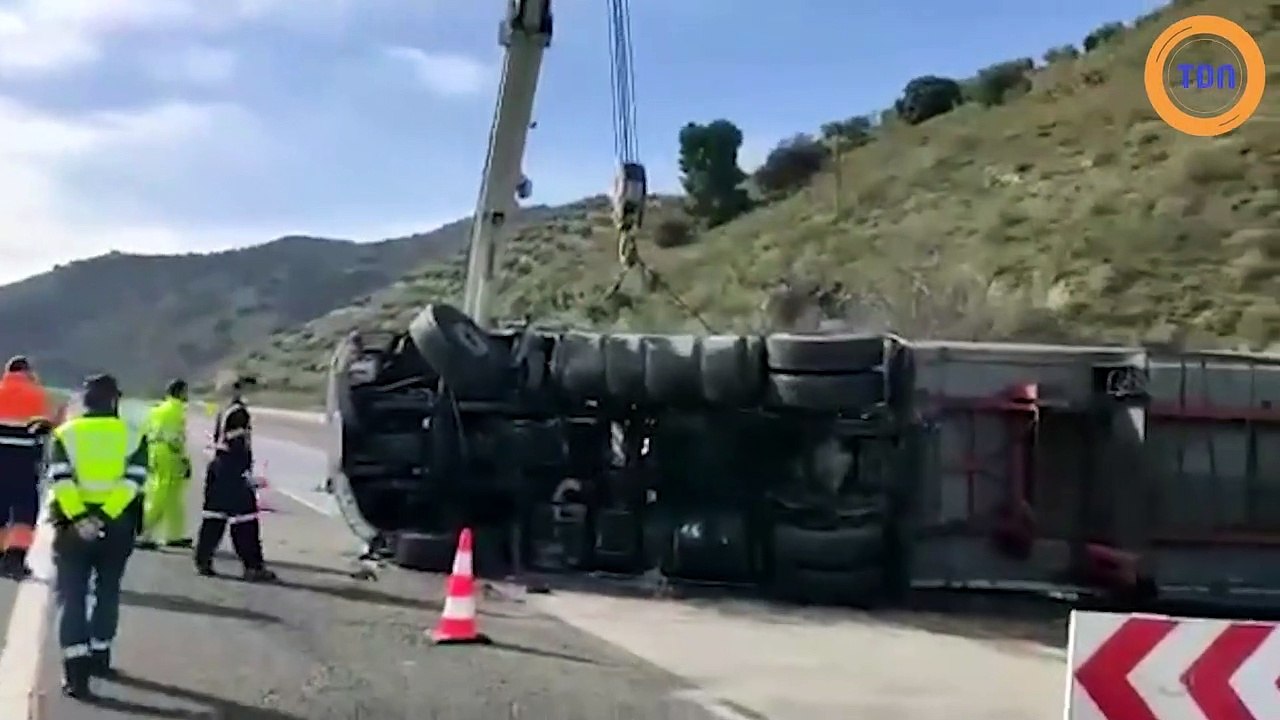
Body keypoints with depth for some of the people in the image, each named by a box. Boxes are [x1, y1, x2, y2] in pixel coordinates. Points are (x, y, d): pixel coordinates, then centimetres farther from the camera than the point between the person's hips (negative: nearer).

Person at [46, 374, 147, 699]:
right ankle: (99, 656, 31)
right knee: (107, 592, 20)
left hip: (73, 525, -1)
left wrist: (79, 519, -18)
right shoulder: (132, 436, 3)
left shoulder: (65, 434, 1)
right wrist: (104, 517, -16)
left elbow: (61, 480, -12)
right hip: (118, 526, 2)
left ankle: (76, 671, -7)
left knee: (72, 597, 2)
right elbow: (133, 482, -11)